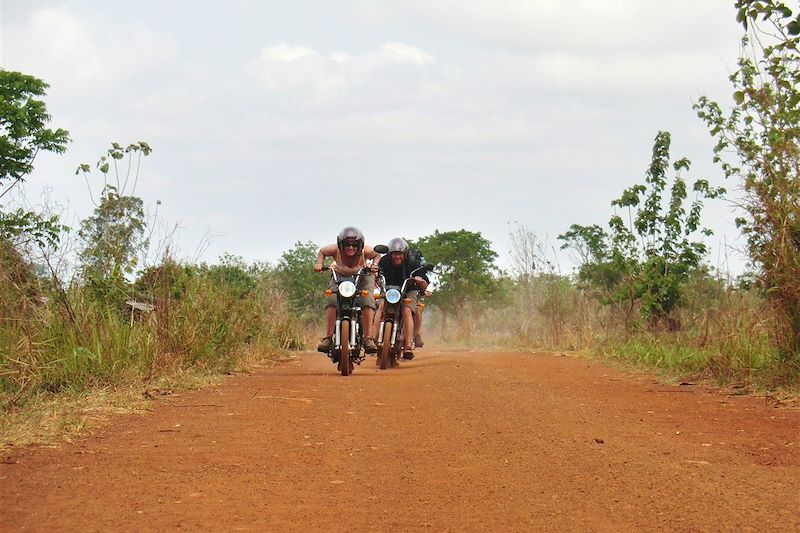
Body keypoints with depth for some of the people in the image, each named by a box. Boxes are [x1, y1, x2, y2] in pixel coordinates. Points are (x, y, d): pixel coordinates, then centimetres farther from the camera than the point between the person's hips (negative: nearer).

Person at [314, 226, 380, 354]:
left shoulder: (365, 251, -27)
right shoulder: (335, 250, -25)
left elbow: (377, 255, -5)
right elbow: (322, 252, -3)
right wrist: (319, 264, -19)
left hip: (362, 277, -1)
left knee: (367, 303, -24)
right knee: (331, 302, -22)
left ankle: (368, 338, -16)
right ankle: (328, 337, -17)